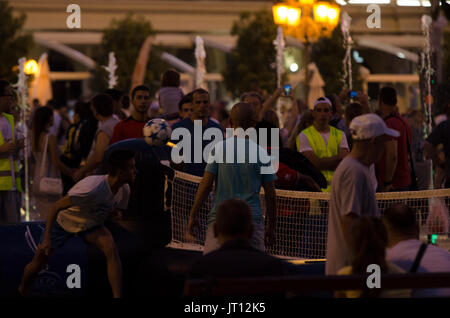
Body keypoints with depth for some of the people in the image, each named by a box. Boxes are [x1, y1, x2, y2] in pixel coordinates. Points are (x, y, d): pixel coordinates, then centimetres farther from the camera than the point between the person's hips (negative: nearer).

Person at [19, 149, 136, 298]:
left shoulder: (124, 190, -18)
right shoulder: (92, 188, -40)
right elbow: (56, 207, -33)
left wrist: (114, 212, -17)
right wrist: (46, 239, -35)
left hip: (90, 224, 4)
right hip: (63, 221, -4)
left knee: (111, 249, -24)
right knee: (38, 263, 5)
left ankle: (117, 297, -22)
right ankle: (21, 291, 37)